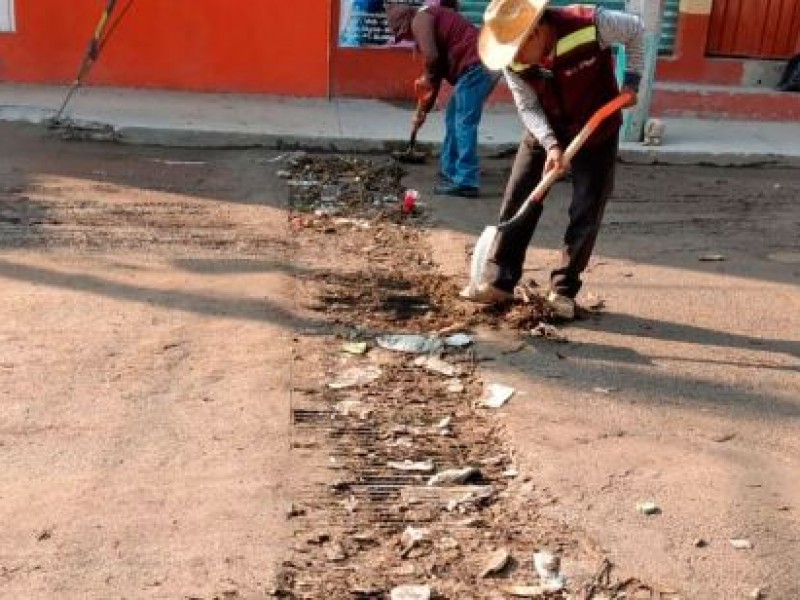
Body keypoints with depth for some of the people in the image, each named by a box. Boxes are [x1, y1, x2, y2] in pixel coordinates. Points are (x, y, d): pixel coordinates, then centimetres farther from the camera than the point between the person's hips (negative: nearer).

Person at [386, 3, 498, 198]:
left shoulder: (420, 20, -3)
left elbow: (432, 57, -20)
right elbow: (435, 75, 30)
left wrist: (427, 78, 2)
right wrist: (422, 110, 32)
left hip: (476, 66, -10)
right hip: (485, 65, 10)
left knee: (464, 124, -9)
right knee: (454, 119, 19)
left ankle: (466, 182, -10)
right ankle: (450, 171, 28)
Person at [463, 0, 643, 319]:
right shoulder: (513, 62, -21)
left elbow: (635, 30, -11)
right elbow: (528, 108, -14)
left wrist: (631, 81, -16)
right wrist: (551, 145, -29)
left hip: (597, 131, -2)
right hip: (545, 132, 2)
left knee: (586, 212, -4)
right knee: (517, 201, -3)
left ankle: (564, 290, 7)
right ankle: (499, 281, 4)